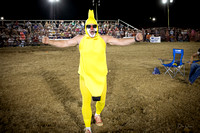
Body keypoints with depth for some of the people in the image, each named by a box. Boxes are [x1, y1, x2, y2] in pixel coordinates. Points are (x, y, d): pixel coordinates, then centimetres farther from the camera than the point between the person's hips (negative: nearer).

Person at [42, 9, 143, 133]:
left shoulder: (103, 39, 0)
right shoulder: (80, 39, -1)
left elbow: (120, 41, -1)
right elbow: (65, 43, 4)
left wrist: (135, 39, -13)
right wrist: (49, 41, -6)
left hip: (101, 76, 1)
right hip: (85, 77, -1)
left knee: (101, 100, 13)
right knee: (86, 102, 3)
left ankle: (98, 115, 48)